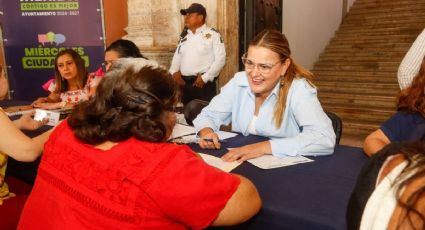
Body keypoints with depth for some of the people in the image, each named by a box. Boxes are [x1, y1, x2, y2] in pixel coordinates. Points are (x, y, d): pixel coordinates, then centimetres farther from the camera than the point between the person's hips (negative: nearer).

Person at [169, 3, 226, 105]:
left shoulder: (213, 34, -4)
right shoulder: (184, 35, 16)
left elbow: (220, 59, -9)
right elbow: (177, 55, 19)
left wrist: (205, 78, -13)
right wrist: (174, 72, 1)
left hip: (204, 83, -5)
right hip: (184, 83, 6)